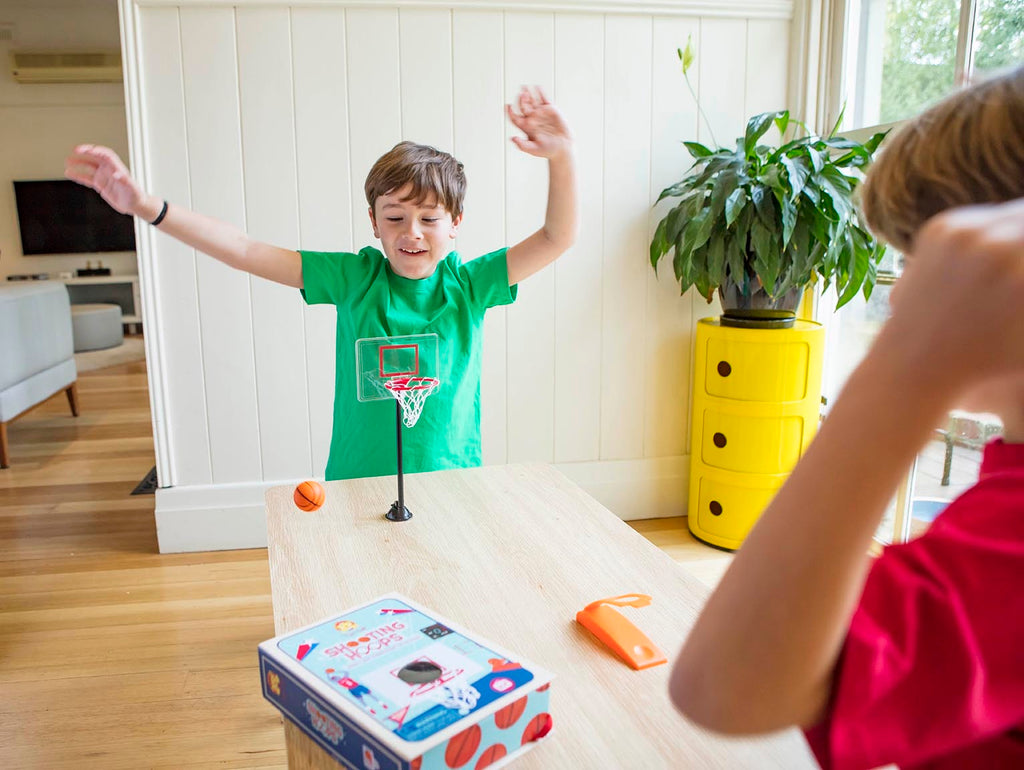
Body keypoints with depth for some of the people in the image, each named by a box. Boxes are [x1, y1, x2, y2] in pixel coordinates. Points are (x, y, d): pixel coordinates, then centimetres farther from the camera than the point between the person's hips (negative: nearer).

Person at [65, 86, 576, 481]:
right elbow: (246, 253, -8)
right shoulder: (354, 279, -3)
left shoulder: (468, 285, -4)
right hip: (357, 486, 0)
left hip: (452, 483, 0)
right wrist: (147, 206, -16)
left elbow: (557, 238, -10)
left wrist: (561, 158, -27)